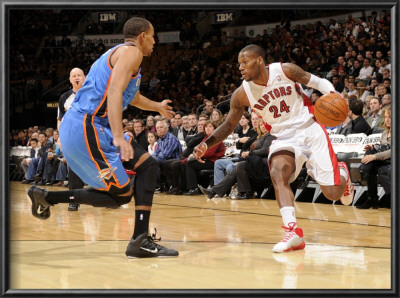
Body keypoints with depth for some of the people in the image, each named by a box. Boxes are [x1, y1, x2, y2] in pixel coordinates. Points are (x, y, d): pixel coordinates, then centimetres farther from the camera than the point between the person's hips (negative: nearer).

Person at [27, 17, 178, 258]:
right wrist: (118, 136, -34)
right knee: (121, 195, -8)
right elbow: (115, 91, -22)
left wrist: (157, 107, 63)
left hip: (94, 128, 11)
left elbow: (132, 96, 45)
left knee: (148, 166, 12)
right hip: (85, 128, -11)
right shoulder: (131, 52, -4)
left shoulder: (119, 53, 26)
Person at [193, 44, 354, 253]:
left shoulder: (285, 70, -13)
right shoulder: (242, 94, -7)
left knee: (333, 192, -5)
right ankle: (293, 231, -32)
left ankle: (342, 172, 33)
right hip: (284, 138, 2)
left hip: (310, 130, -2)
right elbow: (229, 125, 3)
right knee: (277, 172, -31)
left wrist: (331, 94, -22)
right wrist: (206, 145, -12)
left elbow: (317, 82, -1)